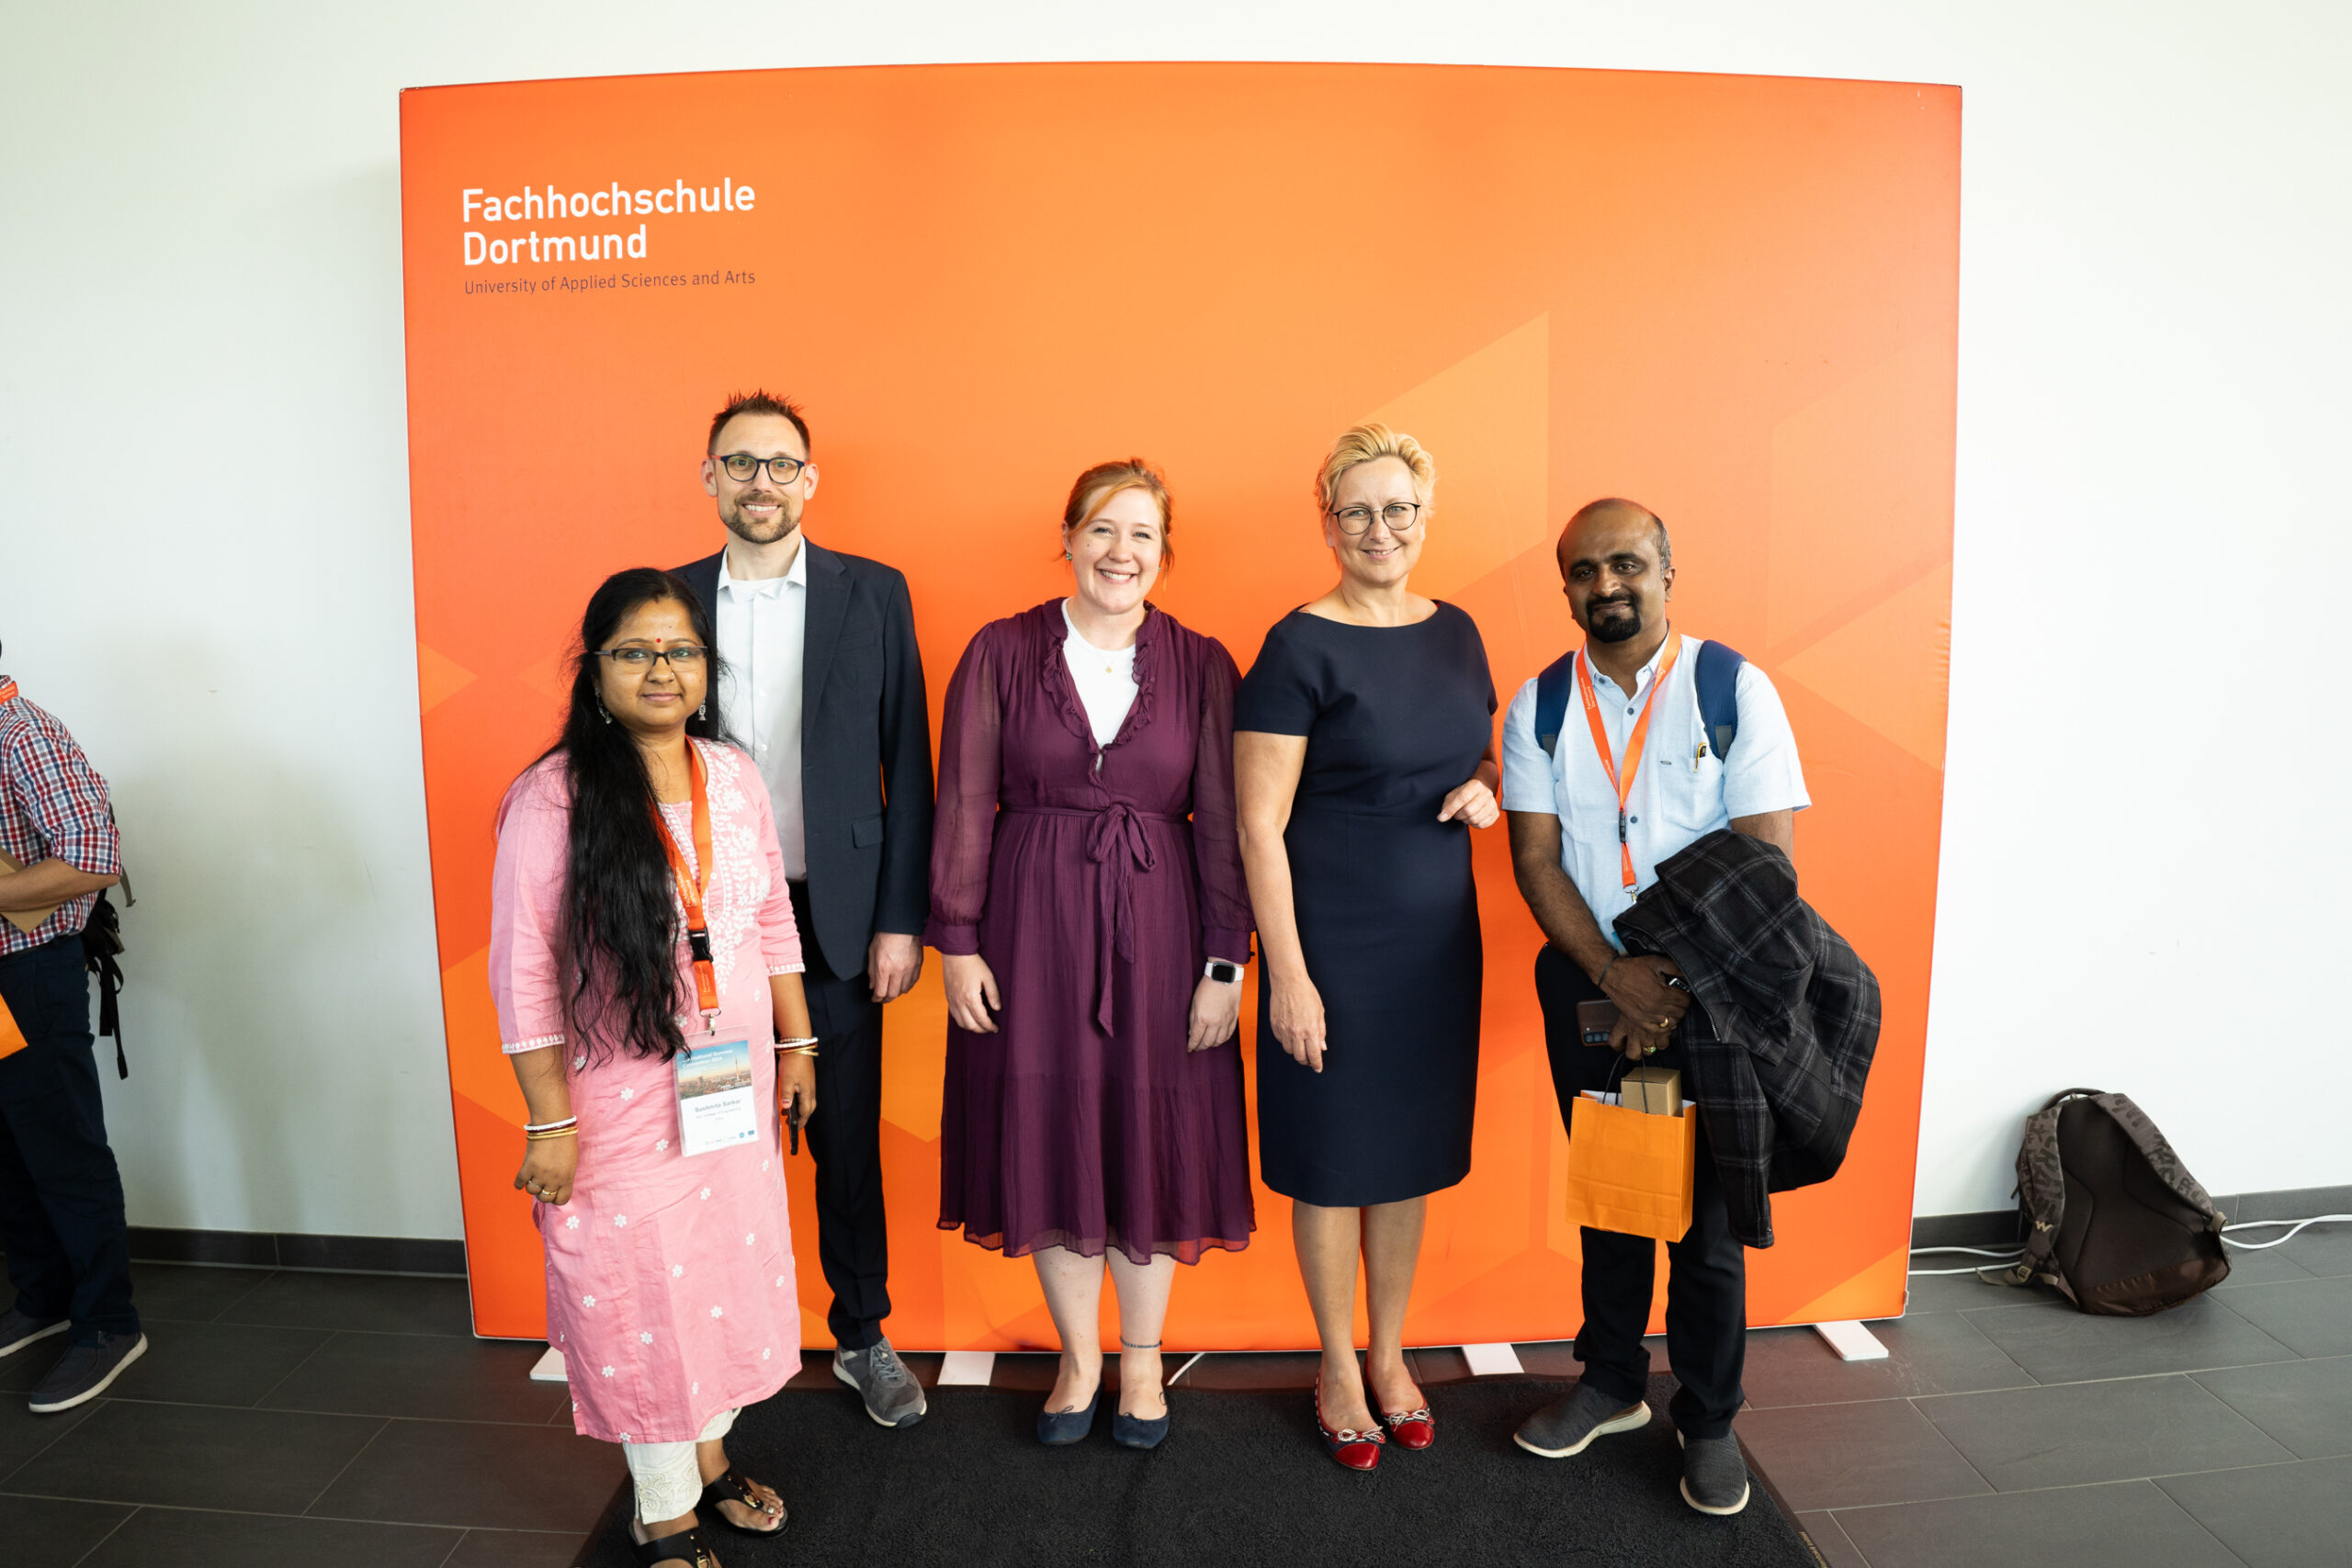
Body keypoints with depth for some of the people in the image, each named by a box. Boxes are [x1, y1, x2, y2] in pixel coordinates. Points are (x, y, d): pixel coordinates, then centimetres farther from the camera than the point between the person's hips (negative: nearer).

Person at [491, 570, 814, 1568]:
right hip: (621, 1101, -5)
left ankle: (710, 1459, 41)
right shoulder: (553, 798, -14)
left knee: (730, 1273, 17)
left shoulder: (734, 776, 2)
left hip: (734, 1088, 5)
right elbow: (523, 971, -13)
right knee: (640, 1294, 9)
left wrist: (796, 1045, 11)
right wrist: (549, 1119, -13)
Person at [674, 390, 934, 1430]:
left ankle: (862, 1337, 28)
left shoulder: (872, 595, 1)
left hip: (834, 916, -1)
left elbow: (906, 767, 0)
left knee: (848, 1138, 9)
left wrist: (900, 919, -5)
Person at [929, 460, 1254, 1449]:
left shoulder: (1201, 665, 0)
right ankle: (1080, 1359, 33)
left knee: (1151, 1142, 10)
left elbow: (1223, 824, -1)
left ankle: (1142, 1360, 34)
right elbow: (963, 808, -1)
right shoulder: (1001, 654, 0)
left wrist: (1225, 962, -5)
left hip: (1156, 925, 0)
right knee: (1048, 1139, 10)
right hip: (1032, 924, 0)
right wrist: (956, 942, -5)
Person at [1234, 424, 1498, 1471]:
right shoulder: (1300, 647, -12)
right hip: (1331, 942, -5)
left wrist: (1486, 788, -3)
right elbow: (1258, 827, -14)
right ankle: (1339, 1366, 31)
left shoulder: (1455, 631, 6)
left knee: (1412, 1152, 16)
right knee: (1332, 1158, 8)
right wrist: (1288, 975, -16)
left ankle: (1389, 1352, 37)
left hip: (1438, 936, 6)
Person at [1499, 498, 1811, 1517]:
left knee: (1707, 1211, 7)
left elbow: (1768, 857, -9)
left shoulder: (1736, 690, -6)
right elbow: (1535, 860, -3)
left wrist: (1677, 983, -14)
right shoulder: (1538, 707, 1)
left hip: (1710, 987, -2)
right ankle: (1611, 1384, 35)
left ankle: (1708, 1421, 28)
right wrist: (1615, 975, -15)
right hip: (1586, 984, 2)